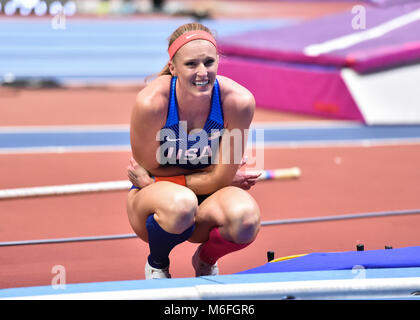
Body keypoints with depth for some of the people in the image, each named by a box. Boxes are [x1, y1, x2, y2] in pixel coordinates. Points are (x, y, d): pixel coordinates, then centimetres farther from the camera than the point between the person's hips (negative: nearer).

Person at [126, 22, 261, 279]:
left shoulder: (238, 101, -21)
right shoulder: (151, 103, -25)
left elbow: (221, 177, -14)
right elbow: (150, 169, -11)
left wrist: (150, 180, -13)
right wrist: (214, 177, -9)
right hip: (154, 198, -2)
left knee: (246, 217, -33)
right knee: (180, 203, -39)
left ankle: (206, 262, 5)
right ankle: (156, 265, -2)